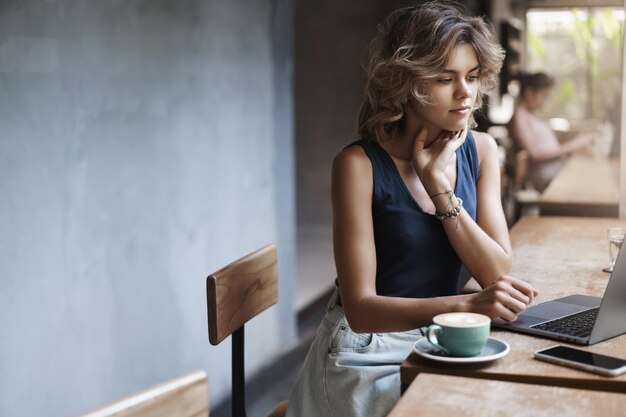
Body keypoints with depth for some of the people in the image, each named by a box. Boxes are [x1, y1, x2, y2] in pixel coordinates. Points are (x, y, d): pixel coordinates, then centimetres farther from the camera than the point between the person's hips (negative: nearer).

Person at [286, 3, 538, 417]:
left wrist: (439, 185, -16)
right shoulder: (360, 164, -15)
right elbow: (361, 308, -19)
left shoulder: (480, 150, 1)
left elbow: (498, 273, -6)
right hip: (371, 353, -5)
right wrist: (466, 304, -33)